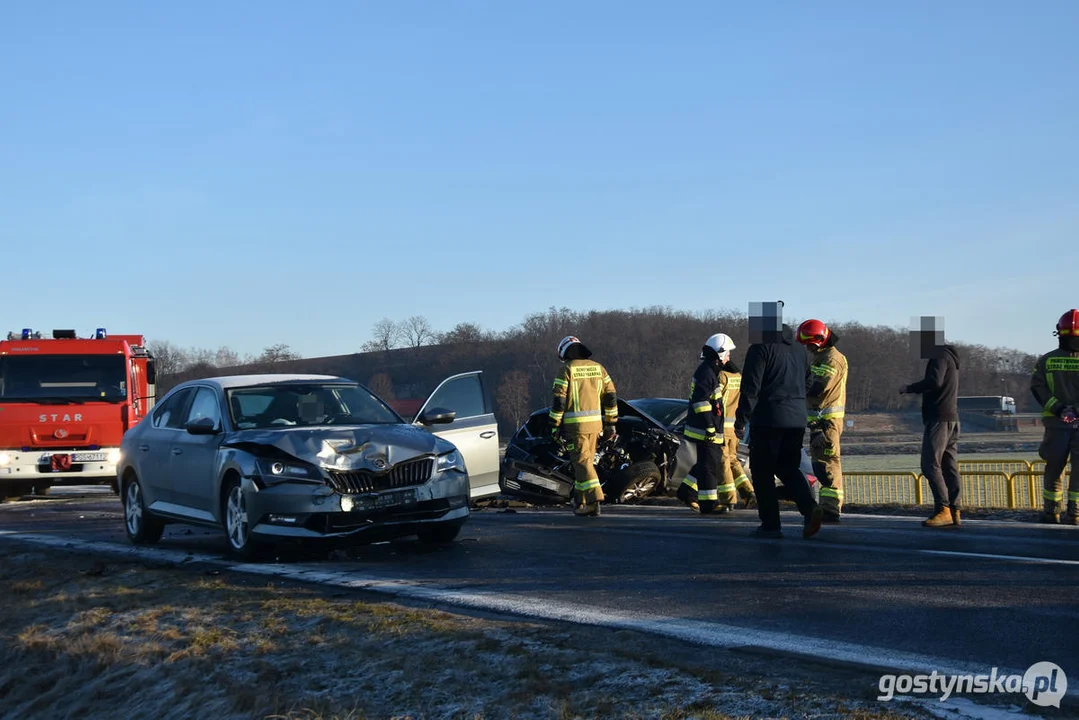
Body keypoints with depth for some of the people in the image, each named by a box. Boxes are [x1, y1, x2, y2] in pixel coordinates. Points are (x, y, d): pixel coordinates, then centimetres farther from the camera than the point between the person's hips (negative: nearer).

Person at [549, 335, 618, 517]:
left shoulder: (566, 370, -6)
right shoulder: (597, 368, 10)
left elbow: (558, 400, -10)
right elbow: (611, 396, 11)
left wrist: (555, 426, -4)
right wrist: (610, 424, 16)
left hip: (575, 424, -5)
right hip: (595, 423, 5)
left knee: (582, 462, -6)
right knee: (586, 462, 13)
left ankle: (595, 499, -18)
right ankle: (580, 502, 17)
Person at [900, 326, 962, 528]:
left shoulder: (939, 357, -10)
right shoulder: (949, 357, 22)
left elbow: (934, 381, -24)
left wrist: (909, 388, -13)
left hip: (939, 418, -10)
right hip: (952, 419, 10)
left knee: (930, 464, -12)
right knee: (949, 466, 6)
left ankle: (942, 510, -18)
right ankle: (954, 512, 3)